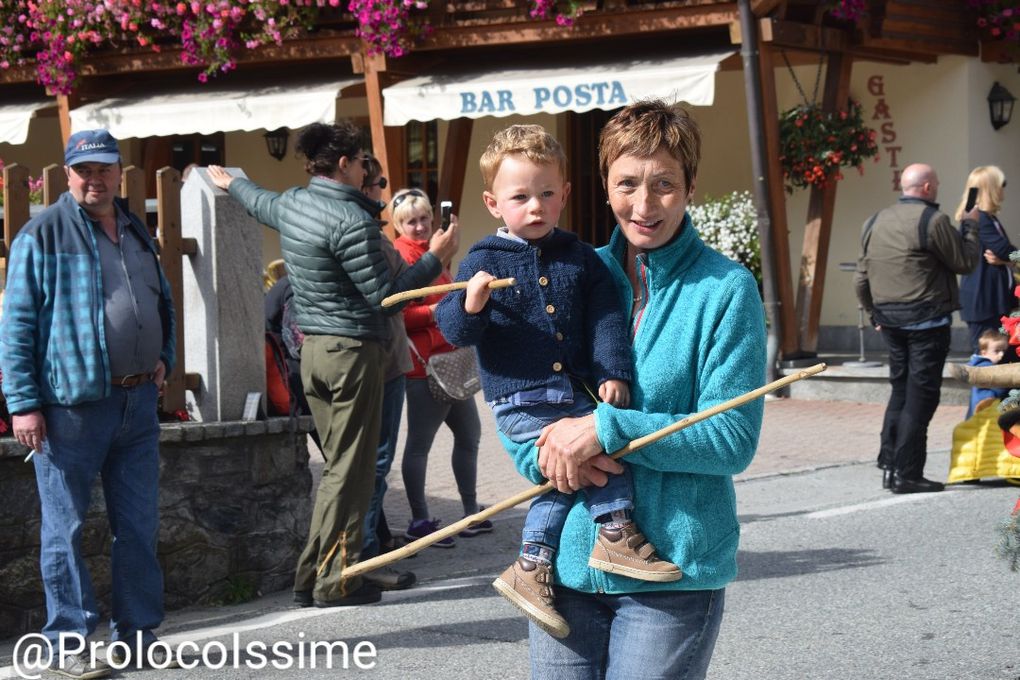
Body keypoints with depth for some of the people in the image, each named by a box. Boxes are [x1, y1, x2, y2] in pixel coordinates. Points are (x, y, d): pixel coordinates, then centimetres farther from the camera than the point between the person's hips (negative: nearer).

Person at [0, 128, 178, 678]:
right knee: (66, 529, 1)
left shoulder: (137, 231, 14)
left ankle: (138, 633, 23)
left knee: (139, 525, 12)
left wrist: (164, 357, 11)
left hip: (138, 401, 6)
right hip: (72, 404, -6)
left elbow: (162, 302, 27)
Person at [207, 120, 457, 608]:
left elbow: (258, 201, 33)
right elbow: (385, 294, -17)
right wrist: (435, 258, -7)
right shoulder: (351, 219, -17)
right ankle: (336, 582, 1)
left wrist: (230, 182, 55)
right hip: (352, 349, -9)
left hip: (311, 348, 9)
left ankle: (311, 577, 17)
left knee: (337, 464, 15)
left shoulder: (291, 203, 9)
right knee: (350, 470, -2)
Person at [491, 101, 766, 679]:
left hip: (673, 572, -4)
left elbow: (733, 440, -12)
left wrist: (607, 429, -19)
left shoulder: (726, 289, -7)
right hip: (567, 560, 4)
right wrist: (545, 451, -13)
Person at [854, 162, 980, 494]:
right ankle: (907, 474, -2)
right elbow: (965, 262, -6)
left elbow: (861, 279, 13)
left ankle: (889, 464, 17)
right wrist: (971, 226, 8)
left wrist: (876, 313, 24)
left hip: (889, 320, 7)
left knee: (900, 390, 18)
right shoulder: (932, 221, -12)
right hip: (926, 320, -7)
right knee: (920, 396, -2)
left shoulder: (875, 222, 10)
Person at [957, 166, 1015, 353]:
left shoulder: (989, 218, 16)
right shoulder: (978, 219, -15)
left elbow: (1002, 250, 10)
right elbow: (1004, 249, -20)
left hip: (996, 299, 10)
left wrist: (1004, 258, -12)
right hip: (982, 300, -10)